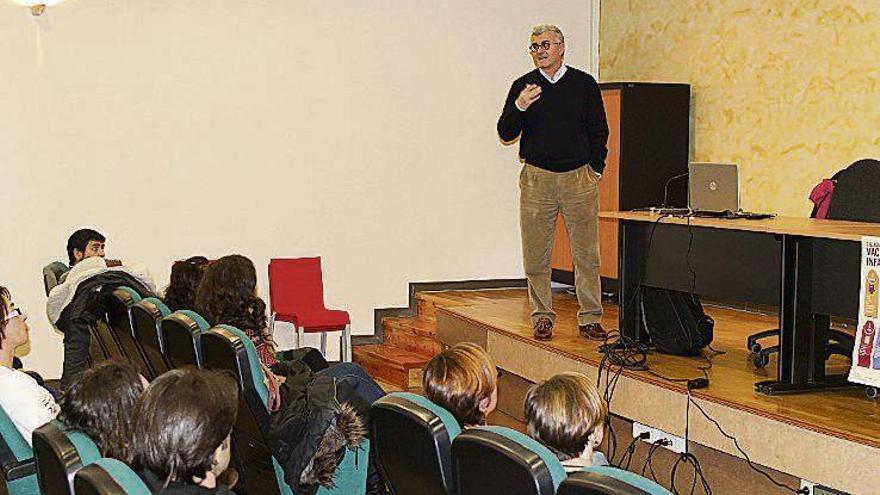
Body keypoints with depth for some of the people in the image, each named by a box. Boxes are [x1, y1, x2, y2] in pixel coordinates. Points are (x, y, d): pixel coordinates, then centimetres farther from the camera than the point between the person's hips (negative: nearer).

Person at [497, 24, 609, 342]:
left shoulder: (584, 84, 6)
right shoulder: (522, 86, 6)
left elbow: (599, 131, 11)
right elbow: (506, 134, 1)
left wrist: (596, 170, 4)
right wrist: (518, 108, -16)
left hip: (579, 177, 0)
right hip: (537, 179, 0)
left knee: (587, 253, 0)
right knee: (536, 254, 1)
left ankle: (590, 319, 7)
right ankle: (542, 317, 12)